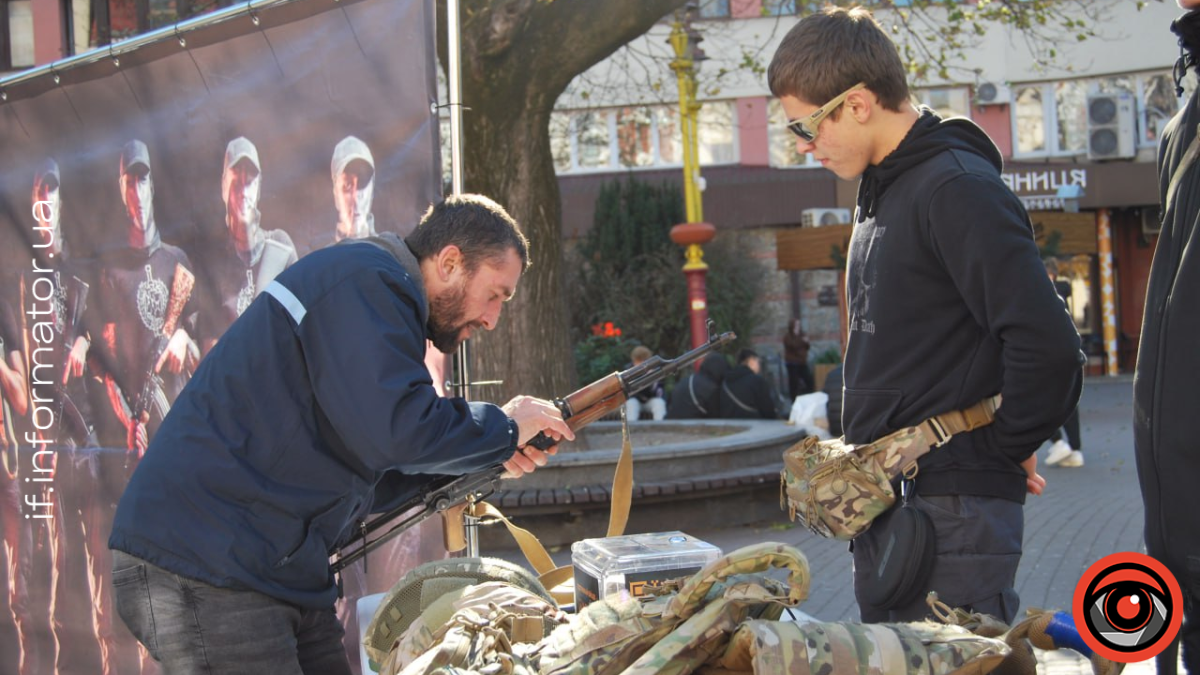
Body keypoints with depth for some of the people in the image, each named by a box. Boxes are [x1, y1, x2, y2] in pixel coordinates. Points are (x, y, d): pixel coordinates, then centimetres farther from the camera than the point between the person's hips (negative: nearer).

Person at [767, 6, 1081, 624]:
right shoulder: (882, 191, 15)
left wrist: (1002, 450, -10)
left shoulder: (959, 188, -16)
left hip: (951, 511, -10)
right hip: (884, 502, 10)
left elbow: (1048, 347, -24)